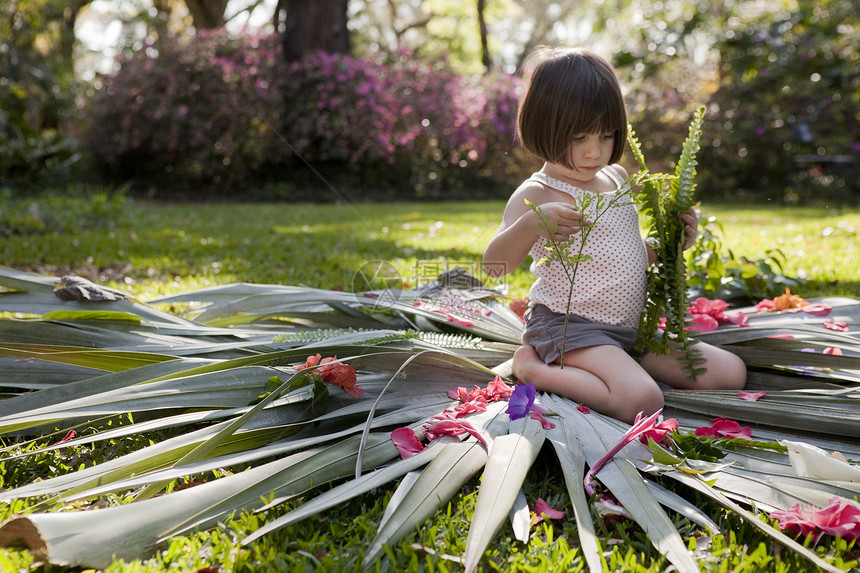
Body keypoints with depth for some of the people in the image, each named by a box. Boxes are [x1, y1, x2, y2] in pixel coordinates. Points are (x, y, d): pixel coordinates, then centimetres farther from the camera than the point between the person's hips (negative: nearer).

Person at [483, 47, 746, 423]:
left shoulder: (616, 178, 13)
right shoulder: (536, 195, -11)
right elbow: (494, 266, -23)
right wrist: (531, 225, -39)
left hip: (630, 325, 8)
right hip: (569, 325, -8)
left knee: (730, 373, 5)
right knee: (642, 400, -31)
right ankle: (532, 368, -10)